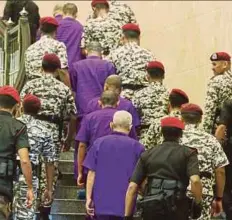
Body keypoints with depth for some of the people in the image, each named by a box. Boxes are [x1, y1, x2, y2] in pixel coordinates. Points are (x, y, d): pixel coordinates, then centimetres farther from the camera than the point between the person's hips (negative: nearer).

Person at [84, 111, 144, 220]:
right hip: (125, 203, -1)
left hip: (102, 202, 1)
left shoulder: (99, 143, 2)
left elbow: (92, 173, 0)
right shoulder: (136, 146, -3)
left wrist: (88, 198, 3)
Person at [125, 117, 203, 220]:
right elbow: (195, 180, -13)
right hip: (176, 207, -2)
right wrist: (198, 203, 1)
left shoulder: (147, 154, 14)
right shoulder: (187, 153, 6)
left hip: (150, 208, 2)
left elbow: (132, 187, 6)